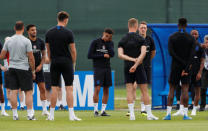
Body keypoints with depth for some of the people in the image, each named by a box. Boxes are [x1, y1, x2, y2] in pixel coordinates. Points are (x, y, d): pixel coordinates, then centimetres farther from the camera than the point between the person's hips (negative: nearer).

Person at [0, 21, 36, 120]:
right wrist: (33, 71, 1)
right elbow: (31, 58, -9)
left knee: (14, 91, 5)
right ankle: (30, 114, -5)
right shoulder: (26, 41, -8)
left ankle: (15, 114, 4)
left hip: (12, 68, 4)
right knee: (28, 92, 1)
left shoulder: (8, 41, 2)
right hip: (24, 68, -4)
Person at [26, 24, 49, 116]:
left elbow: (43, 55, 13)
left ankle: (44, 110, 4)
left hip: (38, 69, 3)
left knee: (42, 89, -1)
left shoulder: (40, 42, 5)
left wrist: (40, 65, -1)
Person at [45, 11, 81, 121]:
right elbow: (73, 51, -4)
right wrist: (73, 63, 7)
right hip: (66, 62, -3)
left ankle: (51, 114, 6)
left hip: (55, 62, 3)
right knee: (69, 88, -2)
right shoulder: (68, 33, -7)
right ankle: (71, 114, -6)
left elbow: (48, 50, 8)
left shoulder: (49, 33, 4)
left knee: (54, 88, 6)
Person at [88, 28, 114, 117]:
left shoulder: (110, 43, 8)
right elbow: (89, 56, -7)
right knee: (97, 89, -12)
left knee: (106, 90, 2)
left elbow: (112, 54, -8)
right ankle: (95, 110, -6)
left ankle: (103, 110, 7)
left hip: (107, 69, 4)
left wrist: (107, 42, -9)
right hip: (98, 68, -4)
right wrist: (103, 56, -10)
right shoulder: (95, 42, -3)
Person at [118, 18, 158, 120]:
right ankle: (149, 114, 5)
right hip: (139, 67, -2)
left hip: (127, 67, 2)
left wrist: (132, 59, -13)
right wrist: (136, 64, -21)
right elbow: (143, 53, -16)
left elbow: (120, 55, -7)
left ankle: (132, 114, -8)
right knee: (144, 91, 3)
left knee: (129, 91, 3)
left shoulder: (123, 40, 4)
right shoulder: (140, 39, -3)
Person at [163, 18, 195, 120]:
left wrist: (183, 63, -11)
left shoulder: (172, 37, 0)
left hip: (175, 66, 0)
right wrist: (186, 67, -13)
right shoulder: (191, 38, 0)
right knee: (185, 89, -1)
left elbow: (171, 52, -10)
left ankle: (168, 113, -4)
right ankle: (185, 114, -6)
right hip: (187, 66, 0)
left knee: (171, 89, 4)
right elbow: (191, 54, -9)